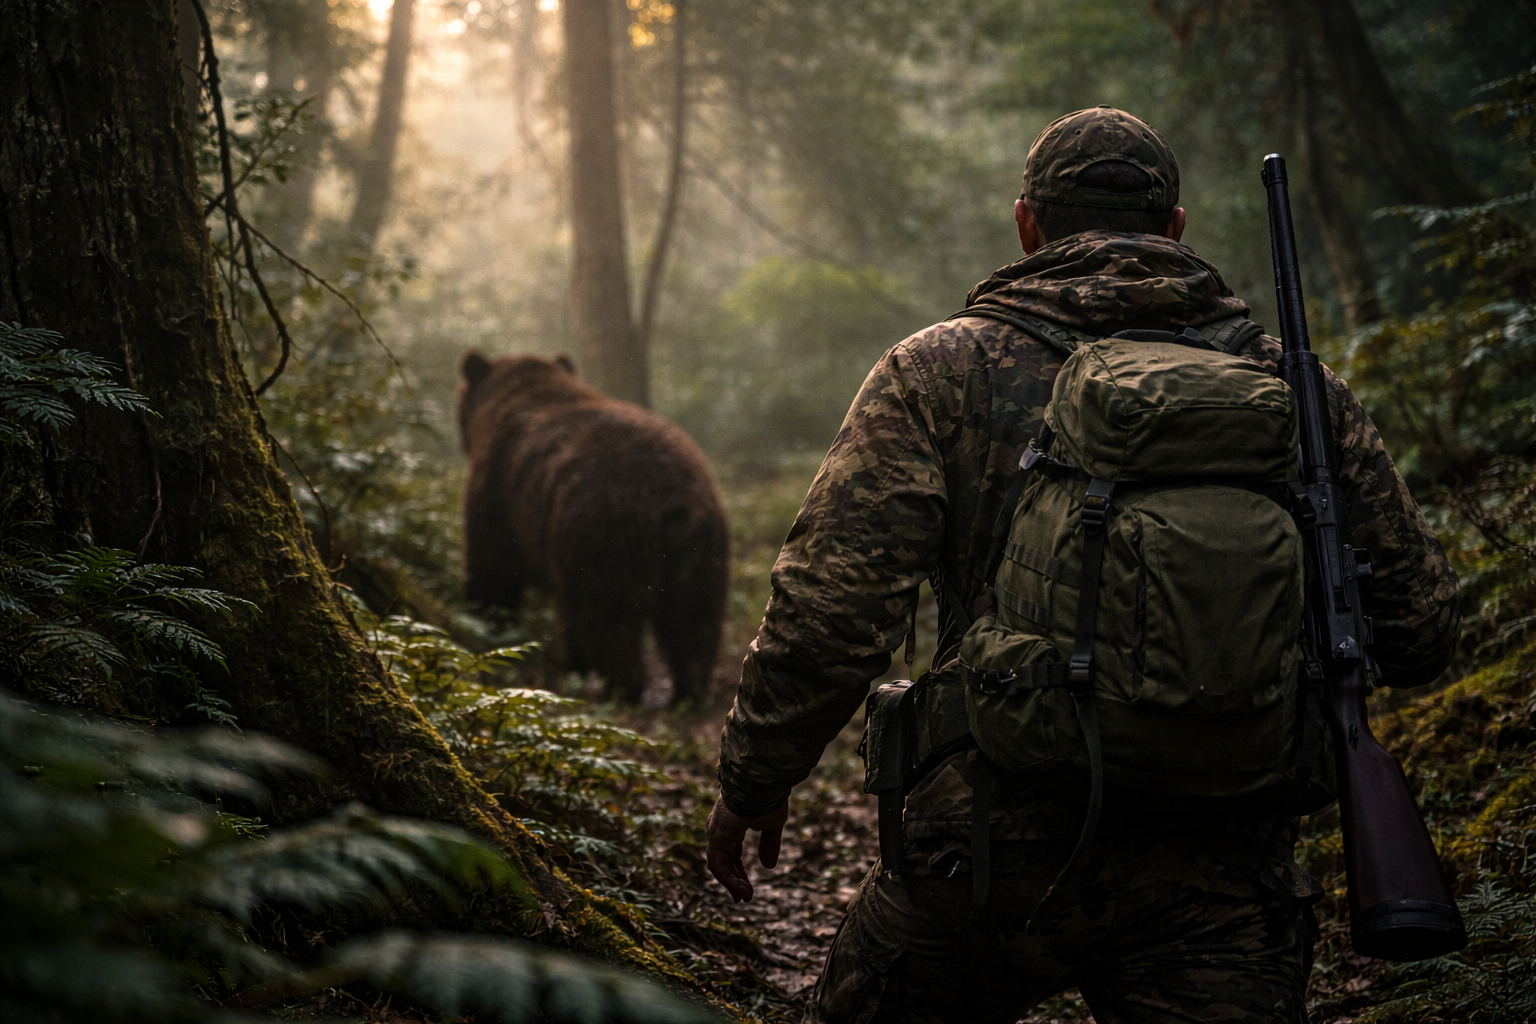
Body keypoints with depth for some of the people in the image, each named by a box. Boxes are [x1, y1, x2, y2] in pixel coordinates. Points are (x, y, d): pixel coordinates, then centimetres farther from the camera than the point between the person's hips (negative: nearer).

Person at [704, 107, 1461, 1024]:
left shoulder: (942, 373, -1)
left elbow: (833, 608, -8)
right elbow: (1422, 627, 8)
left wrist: (754, 778, 6)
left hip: (996, 846, -1)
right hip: (1220, 879, 1)